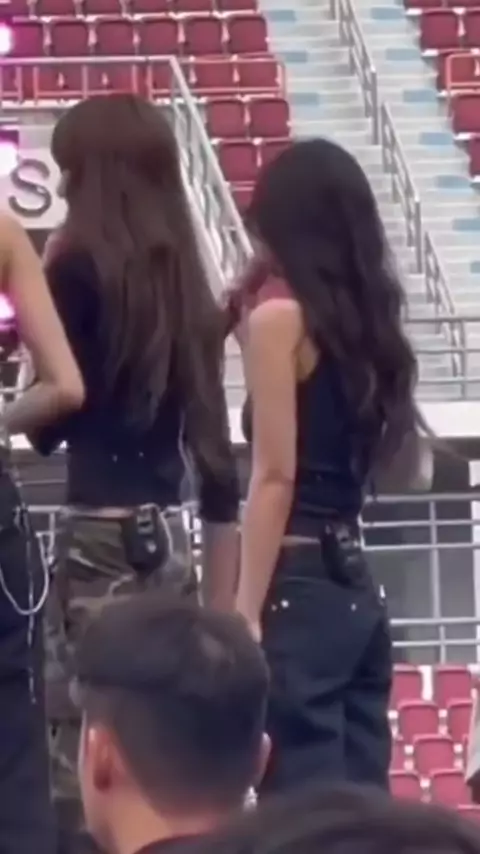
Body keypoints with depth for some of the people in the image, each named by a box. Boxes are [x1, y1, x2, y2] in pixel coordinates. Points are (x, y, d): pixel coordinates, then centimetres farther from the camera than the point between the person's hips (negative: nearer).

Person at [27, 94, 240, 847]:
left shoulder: (80, 265, -8)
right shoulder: (182, 278, 11)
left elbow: (50, 420, -6)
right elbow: (212, 448, 13)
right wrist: (222, 605, 17)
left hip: (102, 537, -7)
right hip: (168, 538, 7)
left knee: (83, 755, -7)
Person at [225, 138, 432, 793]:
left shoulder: (280, 314, -7)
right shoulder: (365, 314, 13)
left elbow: (275, 477, -12)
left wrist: (246, 615, -13)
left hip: (298, 586, -8)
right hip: (356, 587, 8)